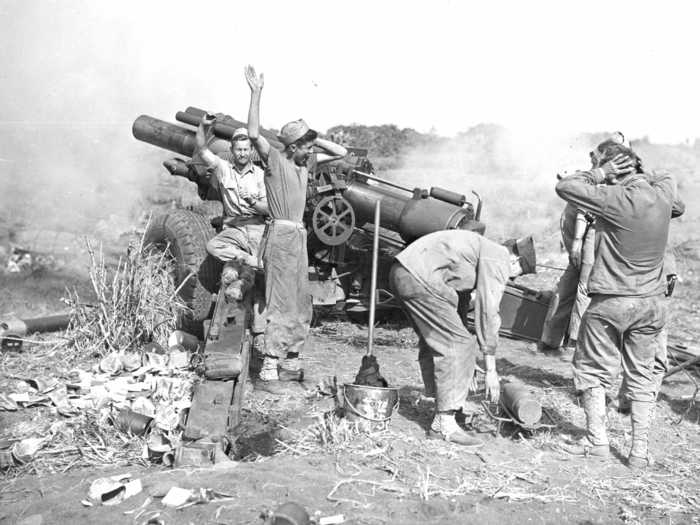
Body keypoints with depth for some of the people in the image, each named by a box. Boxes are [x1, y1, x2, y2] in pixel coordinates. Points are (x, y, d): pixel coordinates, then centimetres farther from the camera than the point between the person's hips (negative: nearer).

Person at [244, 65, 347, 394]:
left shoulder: (305, 163, 14)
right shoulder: (275, 160, -7)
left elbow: (341, 153, 21)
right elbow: (253, 134, -24)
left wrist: (315, 140, 8)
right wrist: (256, 93, -25)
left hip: (299, 237, 8)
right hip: (281, 237, -8)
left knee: (302, 308, 14)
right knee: (281, 308, -9)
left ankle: (291, 365, 25)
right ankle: (269, 372, -5)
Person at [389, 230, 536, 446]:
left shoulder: (484, 250, 26)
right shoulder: (498, 261, -4)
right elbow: (487, 314, -8)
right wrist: (490, 370, -3)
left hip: (401, 271, 11)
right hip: (419, 277, -11)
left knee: (433, 341, 18)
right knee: (457, 343, -5)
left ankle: (441, 418, 23)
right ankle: (445, 425, -2)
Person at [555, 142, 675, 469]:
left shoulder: (614, 199, -18)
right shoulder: (662, 193, 0)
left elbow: (564, 187, -14)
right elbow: (668, 178, 24)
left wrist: (598, 173, -8)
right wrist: (638, 173, 14)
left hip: (611, 301, -5)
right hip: (652, 301, 5)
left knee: (593, 370, 12)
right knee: (641, 377, 13)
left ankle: (596, 440, 14)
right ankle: (639, 451, 15)